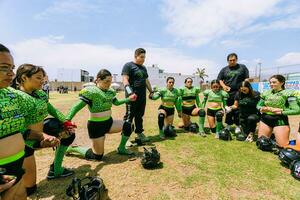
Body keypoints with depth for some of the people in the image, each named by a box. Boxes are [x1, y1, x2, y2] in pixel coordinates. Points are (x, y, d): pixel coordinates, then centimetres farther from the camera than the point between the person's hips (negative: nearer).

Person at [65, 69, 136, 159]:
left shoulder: (110, 91, 2)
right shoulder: (91, 91, -18)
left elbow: (116, 102, 18)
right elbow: (76, 107, -21)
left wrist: (128, 99, 7)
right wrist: (67, 120, -33)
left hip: (109, 122, 7)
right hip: (96, 125, -6)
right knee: (98, 156, 5)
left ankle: (121, 148, 13)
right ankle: (73, 148, 26)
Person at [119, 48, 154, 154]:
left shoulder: (143, 68, 20)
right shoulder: (128, 65, -4)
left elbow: (146, 81, 27)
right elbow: (125, 79, -14)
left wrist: (151, 91, 23)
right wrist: (129, 91, -28)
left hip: (142, 97, 8)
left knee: (139, 116, 17)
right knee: (129, 118, -8)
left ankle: (140, 135, 33)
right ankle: (122, 146, -2)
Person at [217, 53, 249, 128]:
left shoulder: (242, 67, 9)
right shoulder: (224, 69, 12)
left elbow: (246, 79, 7)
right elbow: (219, 79, 11)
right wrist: (223, 86, -6)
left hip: (239, 92, -2)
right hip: (228, 93, 2)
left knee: (238, 110, -2)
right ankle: (228, 126, 23)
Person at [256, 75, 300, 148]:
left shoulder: (288, 93, -8)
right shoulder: (266, 93, 6)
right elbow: (258, 105, 13)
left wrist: (280, 112, -19)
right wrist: (261, 109, -8)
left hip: (280, 121, -4)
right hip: (265, 119, 4)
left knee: (283, 146, -4)